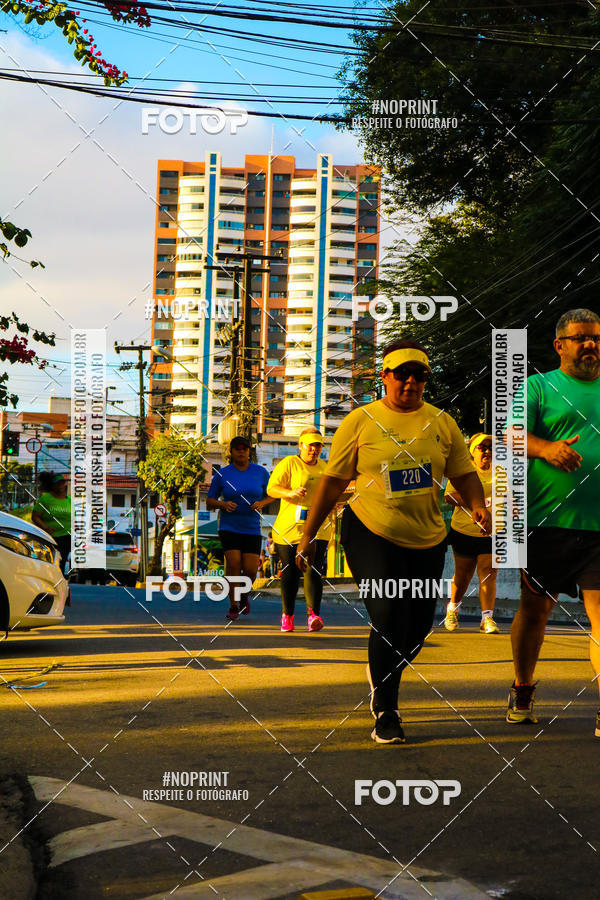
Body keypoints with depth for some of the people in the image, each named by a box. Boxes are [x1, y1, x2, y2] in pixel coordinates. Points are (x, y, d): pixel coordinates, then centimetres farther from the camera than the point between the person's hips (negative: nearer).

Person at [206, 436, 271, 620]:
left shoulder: (260, 472, 2)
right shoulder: (222, 474, -2)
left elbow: (270, 495, 12)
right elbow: (209, 502, 3)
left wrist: (261, 503, -10)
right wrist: (223, 504, -17)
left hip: (252, 528, 1)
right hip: (229, 527, -1)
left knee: (250, 570, -7)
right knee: (233, 564, -17)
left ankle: (245, 594, 28)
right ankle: (233, 606, 1)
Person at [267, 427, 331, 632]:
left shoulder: (324, 468, 17)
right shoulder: (289, 463, -1)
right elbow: (271, 488, -8)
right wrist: (290, 493, -25)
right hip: (289, 528, -3)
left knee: (313, 570, -12)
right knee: (290, 572, 3)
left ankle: (313, 614, -21)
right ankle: (287, 615, 16)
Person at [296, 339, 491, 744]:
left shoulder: (441, 423, 6)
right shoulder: (361, 421, -2)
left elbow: (464, 474, 9)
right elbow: (333, 481, 1)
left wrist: (478, 505, -13)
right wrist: (309, 534, 1)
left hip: (427, 541, 4)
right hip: (371, 533, -4)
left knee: (418, 626, 9)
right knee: (389, 616, -16)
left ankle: (383, 677, 39)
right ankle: (385, 712, -1)